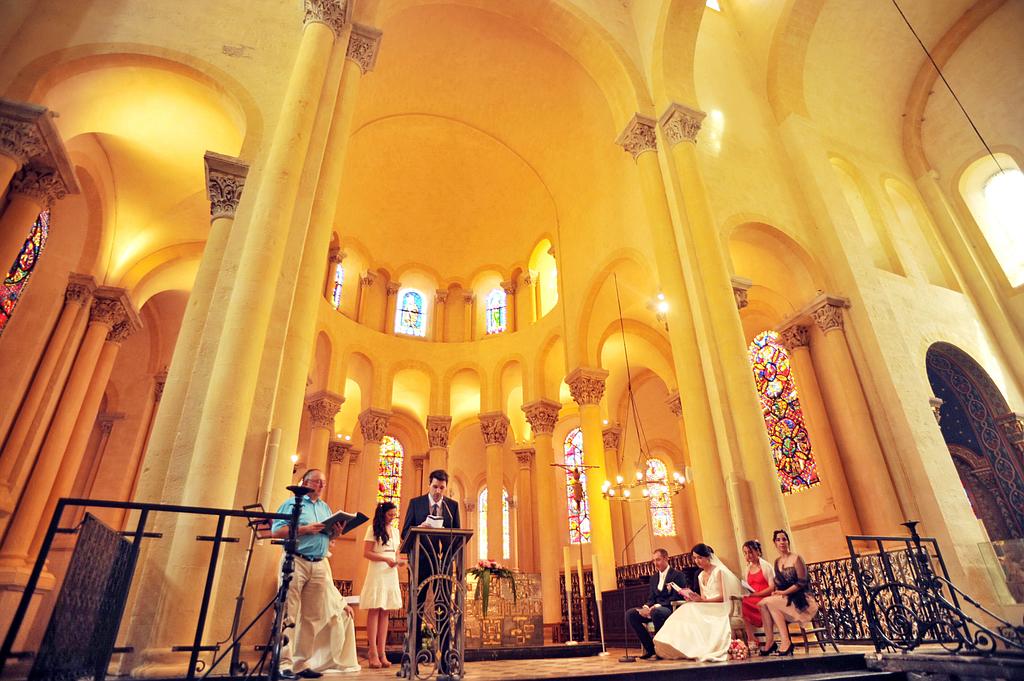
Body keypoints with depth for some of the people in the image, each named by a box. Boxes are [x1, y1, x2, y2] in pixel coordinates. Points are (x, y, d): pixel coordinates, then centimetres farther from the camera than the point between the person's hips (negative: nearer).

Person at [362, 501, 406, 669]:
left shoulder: (395, 531, 15)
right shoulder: (373, 529, -2)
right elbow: (366, 553, -8)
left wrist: (399, 561, -4)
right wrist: (386, 559, -17)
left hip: (391, 573, 5)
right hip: (377, 572, -5)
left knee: (385, 611, 3)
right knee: (374, 610, -5)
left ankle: (381, 651, 4)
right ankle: (373, 652, -3)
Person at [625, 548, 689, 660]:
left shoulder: (678, 575, -4)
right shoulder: (654, 577, 17)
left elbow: (676, 597, -14)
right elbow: (651, 598, 15)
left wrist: (657, 606, -23)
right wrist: (646, 607, -9)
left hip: (671, 609, -7)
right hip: (654, 608, 7)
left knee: (656, 612, -40)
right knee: (630, 614, -13)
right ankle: (650, 648, -6)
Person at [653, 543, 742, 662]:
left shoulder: (718, 571, -5)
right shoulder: (700, 576, 17)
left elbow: (722, 597, -11)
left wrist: (702, 600, -22)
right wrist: (694, 598, -7)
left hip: (719, 608, -6)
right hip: (706, 608, 6)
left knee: (692, 614, -29)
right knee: (687, 611, -23)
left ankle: (699, 650, -27)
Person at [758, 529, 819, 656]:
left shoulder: (796, 558, -7)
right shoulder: (777, 561, 13)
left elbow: (802, 583, -12)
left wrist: (784, 592, -17)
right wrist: (777, 592, -5)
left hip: (801, 600, -6)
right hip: (784, 598, 6)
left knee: (768, 602, -28)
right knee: (763, 604, -21)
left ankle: (786, 642, -25)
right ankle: (769, 641, -19)